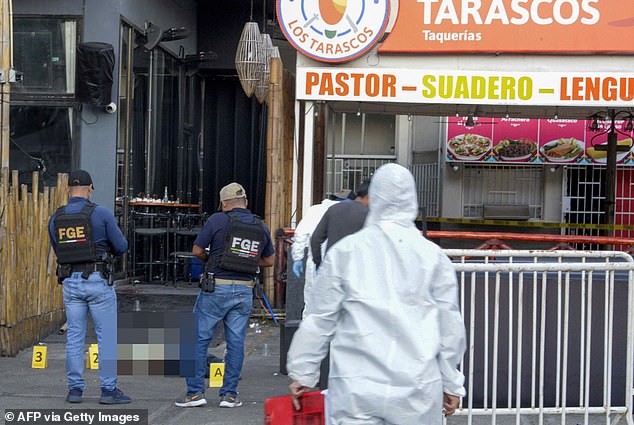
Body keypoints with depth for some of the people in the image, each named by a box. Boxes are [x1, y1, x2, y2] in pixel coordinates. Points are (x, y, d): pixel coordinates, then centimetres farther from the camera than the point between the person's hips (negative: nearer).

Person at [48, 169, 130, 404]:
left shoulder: (55, 219, 5)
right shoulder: (101, 213, -8)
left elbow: (58, 251, 14)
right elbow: (121, 246, -3)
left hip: (70, 282, 4)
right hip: (97, 281, -4)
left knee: (74, 337, 10)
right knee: (107, 335, 2)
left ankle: (75, 389, 11)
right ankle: (108, 390, 2)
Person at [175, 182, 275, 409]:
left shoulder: (218, 220, -7)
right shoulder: (261, 227, 7)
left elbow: (197, 250, -2)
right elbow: (269, 260, 16)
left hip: (216, 288, -4)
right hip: (244, 291, 4)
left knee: (199, 339, 4)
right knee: (236, 342, 7)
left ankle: (195, 392, 2)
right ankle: (229, 394, 8)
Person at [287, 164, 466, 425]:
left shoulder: (344, 251, 1)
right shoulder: (433, 256, 2)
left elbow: (319, 320, 4)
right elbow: (450, 327, 6)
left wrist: (302, 374, 15)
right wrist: (451, 385, 16)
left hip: (356, 388, 0)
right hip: (418, 390, 1)